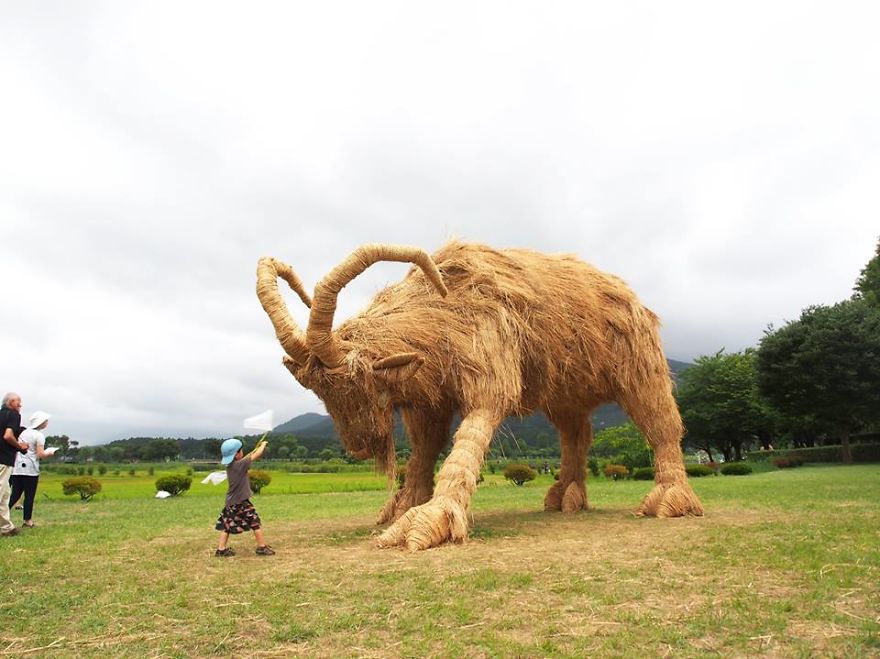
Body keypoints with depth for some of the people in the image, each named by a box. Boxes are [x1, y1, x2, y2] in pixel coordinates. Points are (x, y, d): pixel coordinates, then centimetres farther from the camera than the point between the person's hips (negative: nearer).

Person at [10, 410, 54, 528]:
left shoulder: (24, 432, 13)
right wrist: (49, 453, 6)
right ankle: (27, 520, 7)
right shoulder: (39, 435, -8)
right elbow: (40, 454, -12)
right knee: (29, 496, 2)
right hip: (30, 469, -6)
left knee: (15, 495, 10)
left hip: (17, 468, 6)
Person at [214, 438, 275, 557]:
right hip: (241, 502, -8)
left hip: (231, 502, 8)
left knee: (226, 525, 14)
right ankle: (262, 547, 10)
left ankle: (221, 549, 13)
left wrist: (255, 449, 19)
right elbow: (257, 455, -13)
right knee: (255, 522, 3)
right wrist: (263, 445, 5)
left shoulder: (229, 465, 3)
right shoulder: (240, 464, -19)